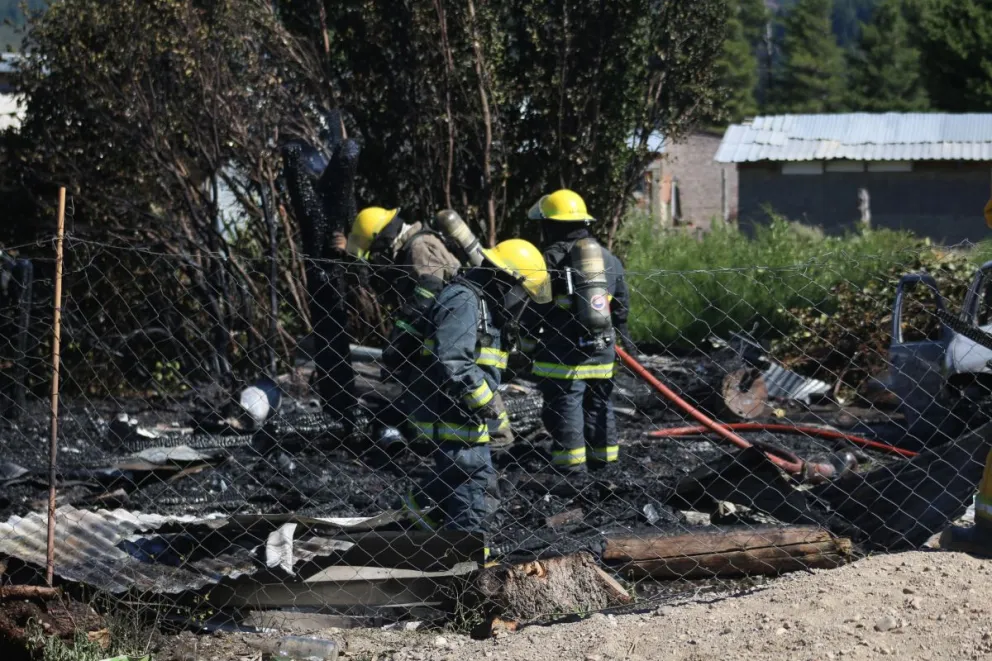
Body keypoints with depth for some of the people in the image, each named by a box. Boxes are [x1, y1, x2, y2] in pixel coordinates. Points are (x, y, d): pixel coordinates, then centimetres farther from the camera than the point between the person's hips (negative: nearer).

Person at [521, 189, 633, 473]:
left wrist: (528, 344, 2)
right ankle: (604, 454, 19)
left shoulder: (552, 258, -7)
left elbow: (535, 307, -7)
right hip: (602, 349, 6)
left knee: (565, 402, -3)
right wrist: (622, 338, 25)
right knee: (599, 401, 15)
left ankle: (571, 458, -7)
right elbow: (621, 303, 15)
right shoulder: (608, 258, 12)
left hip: (563, 352, -6)